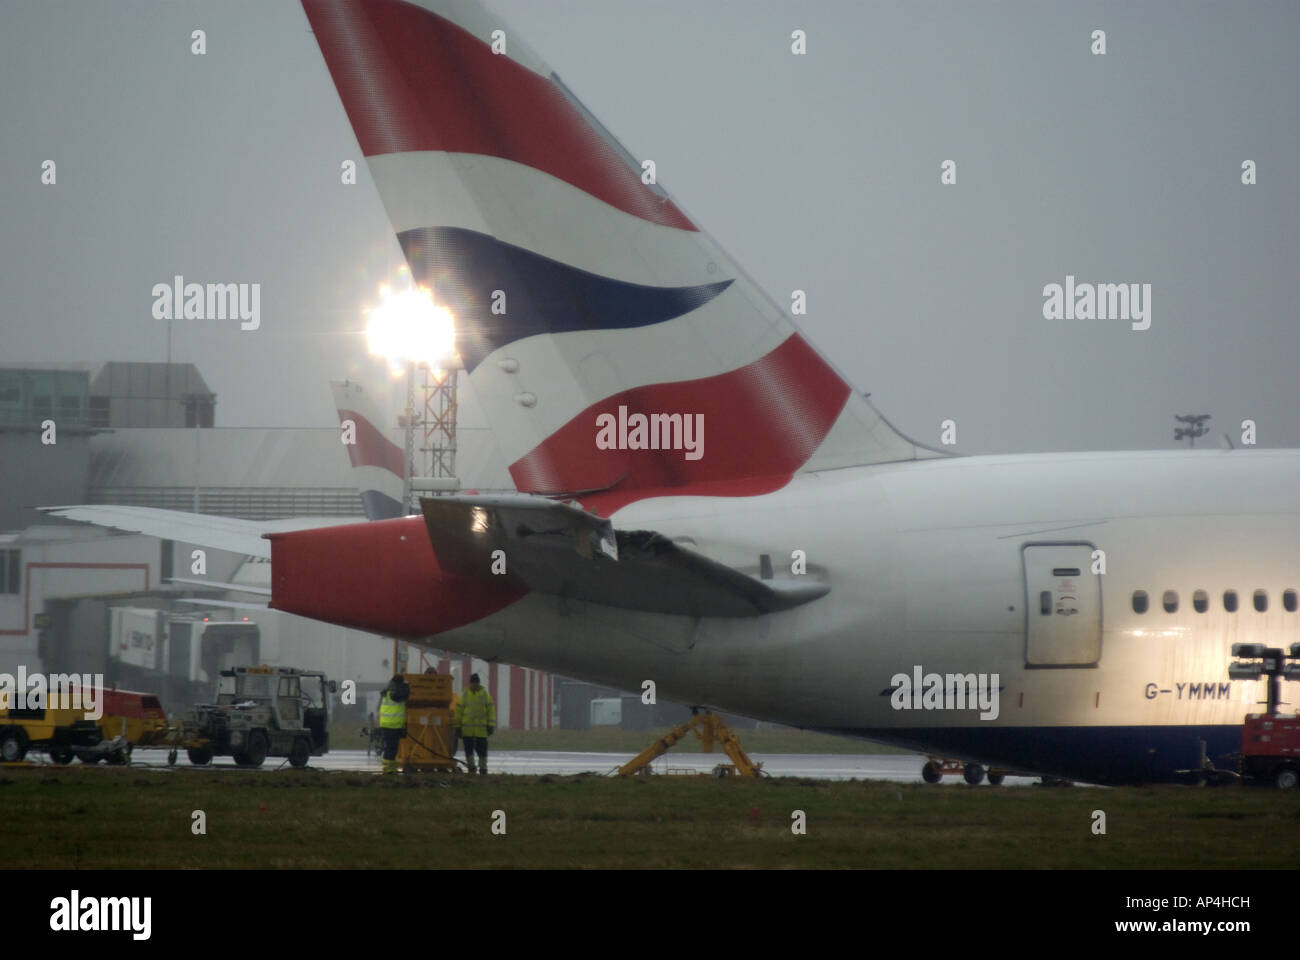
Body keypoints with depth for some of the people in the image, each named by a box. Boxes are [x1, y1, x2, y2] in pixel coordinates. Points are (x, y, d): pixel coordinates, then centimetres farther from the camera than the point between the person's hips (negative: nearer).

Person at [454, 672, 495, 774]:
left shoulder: (485, 694, 5)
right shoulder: (464, 695, 5)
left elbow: (491, 710, 4)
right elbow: (458, 711, 6)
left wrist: (491, 725, -4)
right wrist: (458, 726, 1)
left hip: (481, 729, 0)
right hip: (467, 729, 0)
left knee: (482, 750, 1)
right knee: (469, 749, 2)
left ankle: (483, 768, 10)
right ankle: (471, 767, 10)